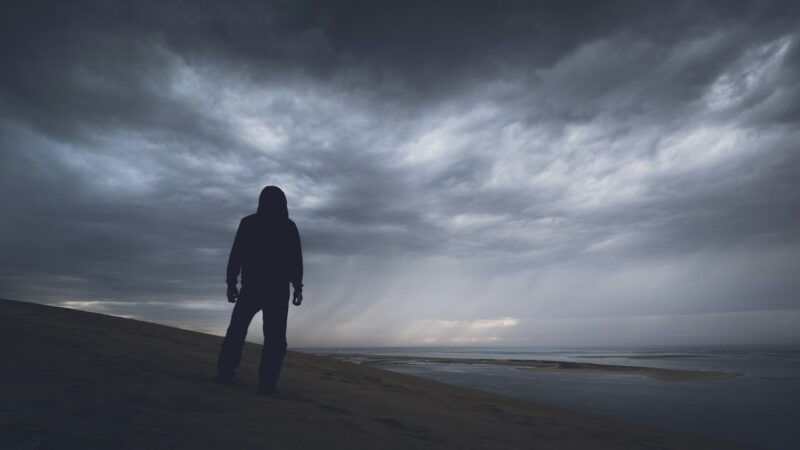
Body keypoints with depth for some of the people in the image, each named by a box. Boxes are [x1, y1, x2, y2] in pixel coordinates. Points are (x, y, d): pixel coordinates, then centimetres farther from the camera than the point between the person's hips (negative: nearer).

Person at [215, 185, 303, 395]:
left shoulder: (248, 222, 3)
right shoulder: (289, 226, 1)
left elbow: (236, 254, 0)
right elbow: (296, 260, -2)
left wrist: (231, 283, 5)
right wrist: (298, 287, 2)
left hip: (251, 286, 1)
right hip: (278, 289, -1)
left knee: (236, 329, 14)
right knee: (275, 336, 1)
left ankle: (225, 372, 7)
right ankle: (267, 381, -6)